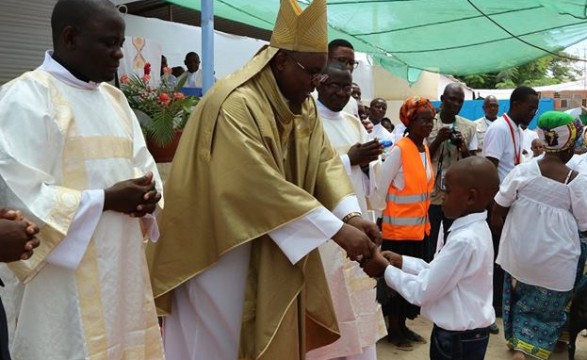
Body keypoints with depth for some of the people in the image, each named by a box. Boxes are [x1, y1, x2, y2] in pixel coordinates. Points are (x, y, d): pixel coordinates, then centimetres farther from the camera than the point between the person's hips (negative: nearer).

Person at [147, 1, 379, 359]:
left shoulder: (304, 105, 4)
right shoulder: (236, 104, -25)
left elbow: (325, 161, 0)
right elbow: (266, 186, -31)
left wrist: (352, 215, -17)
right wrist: (337, 230, -28)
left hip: (275, 251, 8)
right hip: (221, 249, -8)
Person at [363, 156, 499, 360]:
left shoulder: (464, 240, -28)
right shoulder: (476, 229, 1)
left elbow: (422, 292, -23)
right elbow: (437, 272, 8)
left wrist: (386, 268, -12)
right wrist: (401, 262, 1)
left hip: (458, 339, -8)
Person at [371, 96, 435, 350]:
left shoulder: (425, 150, 6)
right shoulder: (399, 150, -18)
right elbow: (380, 189, -15)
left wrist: (424, 221, 13)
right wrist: (379, 214, -6)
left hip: (418, 227, 7)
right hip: (398, 228, -7)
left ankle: (402, 326, 29)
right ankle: (393, 330, 21)